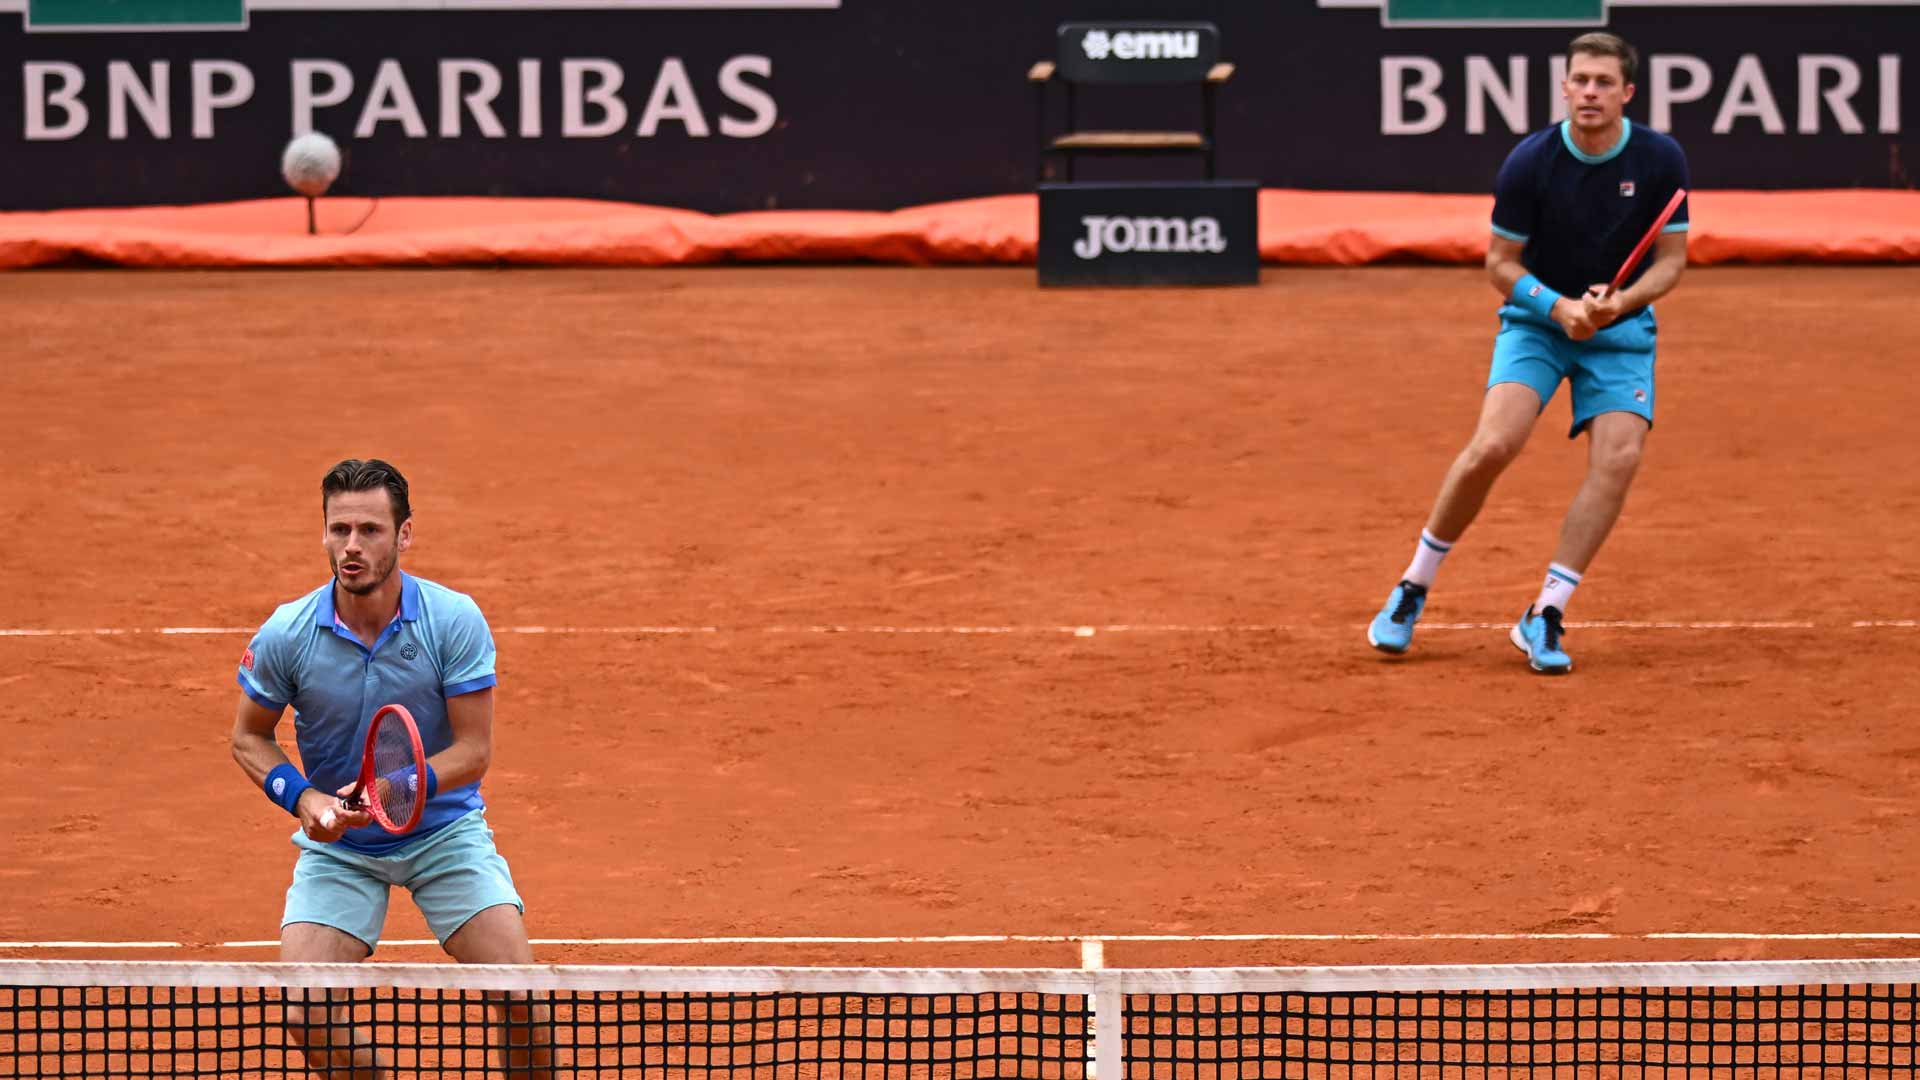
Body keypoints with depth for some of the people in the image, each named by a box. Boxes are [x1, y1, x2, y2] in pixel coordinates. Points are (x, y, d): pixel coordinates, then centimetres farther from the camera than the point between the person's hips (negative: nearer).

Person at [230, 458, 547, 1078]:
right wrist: (303, 798, -18)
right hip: (336, 845, 1)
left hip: (444, 829, -1)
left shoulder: (455, 621, -17)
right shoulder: (286, 636, -14)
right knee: (307, 1019, -14)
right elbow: (250, 737, 1)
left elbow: (473, 749, -14)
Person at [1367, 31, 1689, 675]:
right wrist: (1558, 307, -22)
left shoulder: (1660, 161, -10)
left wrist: (1620, 302, -22)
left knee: (1619, 458, -19)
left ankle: (1544, 618, -12)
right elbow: (1501, 262, -5)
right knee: (1493, 446, -21)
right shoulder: (1530, 162, -14)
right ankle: (1413, 590, -2)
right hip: (1536, 320, -2)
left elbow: (1670, 259, -3)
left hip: (1621, 329, 2)